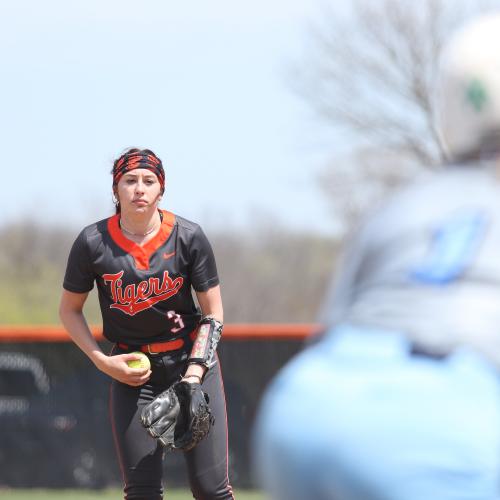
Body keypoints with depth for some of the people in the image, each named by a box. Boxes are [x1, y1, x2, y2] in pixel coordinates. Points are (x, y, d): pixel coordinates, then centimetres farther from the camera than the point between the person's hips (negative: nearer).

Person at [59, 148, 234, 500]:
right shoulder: (93, 243, -8)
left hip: (192, 358, -1)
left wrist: (194, 374, -14)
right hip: (131, 368, 1)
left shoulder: (188, 237, -9)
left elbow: (213, 312, -3)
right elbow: (70, 310, 5)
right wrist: (102, 362, -8)